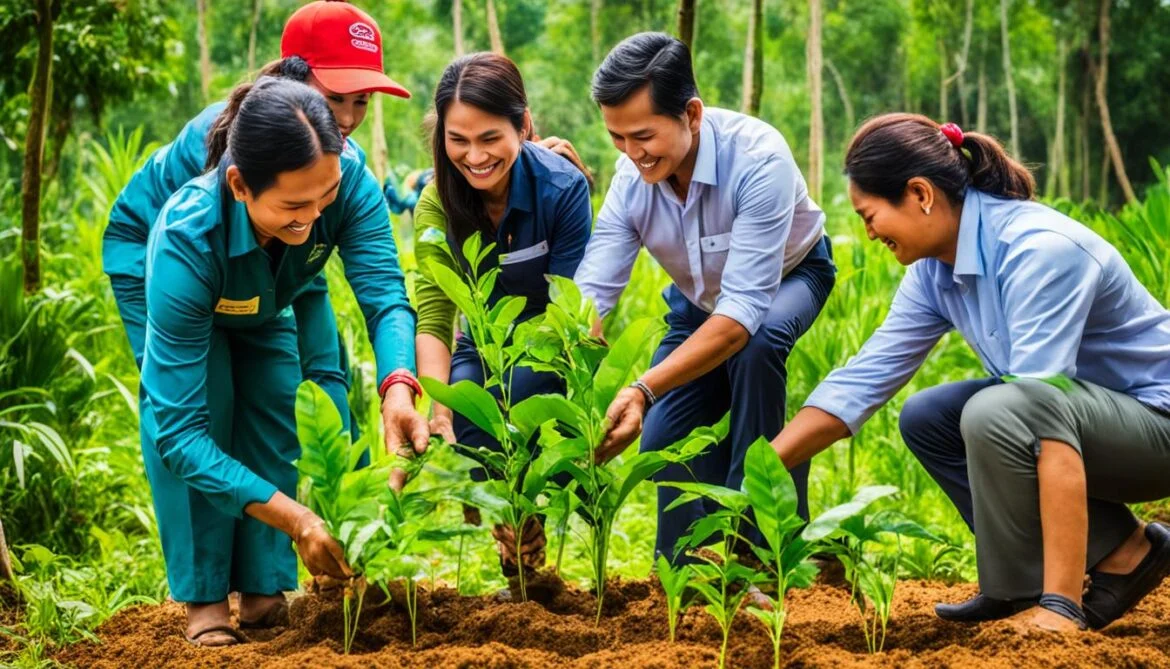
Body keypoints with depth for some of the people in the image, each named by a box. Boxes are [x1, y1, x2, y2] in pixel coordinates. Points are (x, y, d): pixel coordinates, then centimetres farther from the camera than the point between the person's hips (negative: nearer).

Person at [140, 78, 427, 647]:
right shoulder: (185, 240, -48)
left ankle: (263, 592, 2)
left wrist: (398, 389, -63)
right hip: (195, 307, -3)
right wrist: (296, 519, -56)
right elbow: (180, 429, -48)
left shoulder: (346, 178, -40)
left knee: (273, 423, -11)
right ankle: (204, 601, -15)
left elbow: (385, 294, -40)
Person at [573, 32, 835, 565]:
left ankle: (756, 536, -21)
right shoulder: (632, 180, -26)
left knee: (755, 343, -36)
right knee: (662, 440, -7)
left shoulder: (758, 158, -41)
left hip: (788, 278, -5)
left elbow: (745, 309, -46)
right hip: (701, 298, 5)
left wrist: (642, 391, -56)